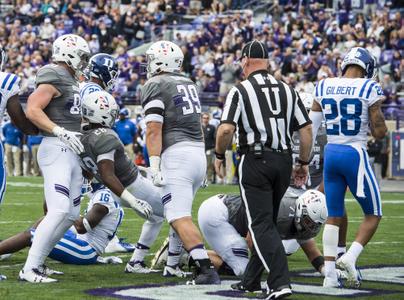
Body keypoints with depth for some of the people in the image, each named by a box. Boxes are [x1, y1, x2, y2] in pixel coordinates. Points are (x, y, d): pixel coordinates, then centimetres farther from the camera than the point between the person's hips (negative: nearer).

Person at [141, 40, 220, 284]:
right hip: (199, 152, 8)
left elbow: (154, 131, -13)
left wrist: (154, 166, -16)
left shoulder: (155, 87, -5)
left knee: (179, 217, -13)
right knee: (180, 212, 21)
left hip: (177, 154, -8)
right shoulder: (189, 84, 19)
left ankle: (207, 269, -25)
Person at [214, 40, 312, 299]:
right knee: (268, 221, 17)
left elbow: (226, 129, -13)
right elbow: (306, 128, 9)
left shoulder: (241, 91, -4)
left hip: (255, 161, -5)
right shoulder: (287, 90, 11)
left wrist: (219, 155, 4)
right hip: (283, 160, 5)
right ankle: (251, 277, 25)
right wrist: (304, 163, 19)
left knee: (262, 224, -6)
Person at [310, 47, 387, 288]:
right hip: (355, 154, -5)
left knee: (334, 216, 11)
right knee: (373, 214, 10)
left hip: (331, 153, 5)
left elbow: (310, 128, 9)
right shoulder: (369, 89, -9)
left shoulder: (324, 87, 5)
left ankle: (330, 274, 4)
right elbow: (380, 133, -6)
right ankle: (351, 257, -11)